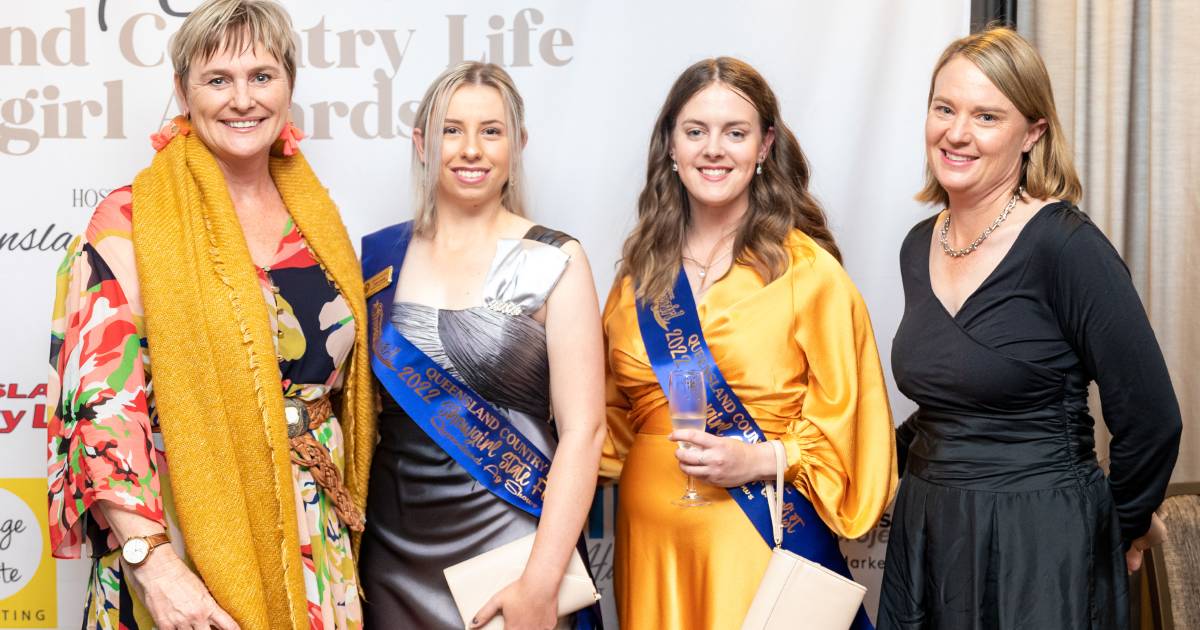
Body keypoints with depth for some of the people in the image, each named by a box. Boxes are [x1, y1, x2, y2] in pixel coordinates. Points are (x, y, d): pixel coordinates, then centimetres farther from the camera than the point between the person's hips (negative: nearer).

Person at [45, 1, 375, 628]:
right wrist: (151, 562, -21)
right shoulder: (131, 221, -7)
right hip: (183, 549, -4)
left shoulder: (317, 217, 8)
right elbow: (100, 401, -14)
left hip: (313, 549, 5)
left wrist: (350, 517, 11)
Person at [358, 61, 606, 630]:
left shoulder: (554, 263, -7)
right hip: (393, 545, 3)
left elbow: (583, 429, -11)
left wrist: (541, 583, -18)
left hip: (507, 538, -3)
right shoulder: (379, 257, 3)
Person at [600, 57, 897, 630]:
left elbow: (842, 425, -3)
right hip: (651, 536, 4)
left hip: (764, 536, -4)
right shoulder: (641, 271, 7)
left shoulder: (807, 270, -6)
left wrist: (760, 460, -17)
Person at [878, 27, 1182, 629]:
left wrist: (1120, 527, 0)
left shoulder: (1065, 246, -16)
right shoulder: (920, 246, 5)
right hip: (926, 535, 6)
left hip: (1039, 549, -6)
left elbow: (1150, 422, -13)